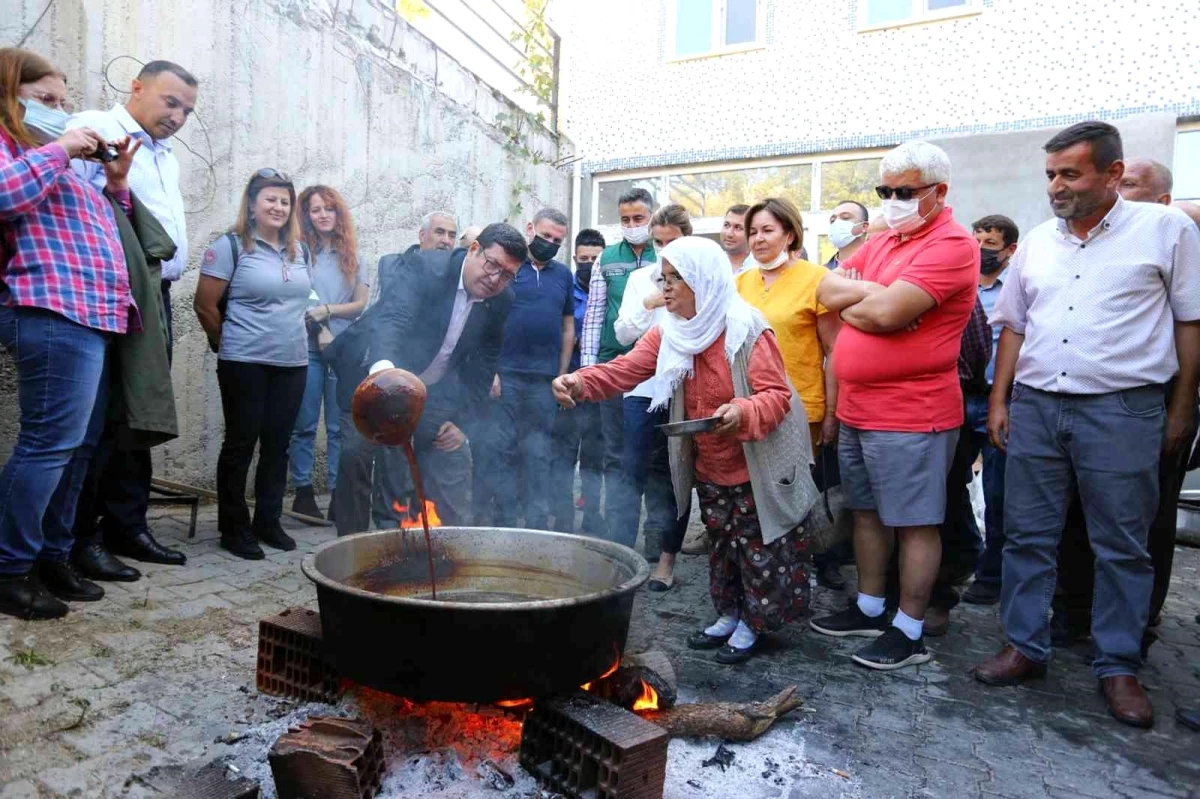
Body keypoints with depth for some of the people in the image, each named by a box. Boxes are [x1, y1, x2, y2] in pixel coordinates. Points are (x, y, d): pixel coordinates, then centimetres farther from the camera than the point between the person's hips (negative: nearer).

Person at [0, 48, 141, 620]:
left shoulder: (54, 161, 28)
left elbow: (103, 230, 32)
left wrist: (116, 182, 19)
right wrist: (57, 150, -9)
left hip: (89, 315, 9)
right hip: (55, 314, -9)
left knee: (79, 446, 10)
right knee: (50, 443, -10)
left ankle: (52, 557, 18)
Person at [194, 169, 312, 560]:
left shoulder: (300, 250, 12)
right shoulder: (231, 246, -5)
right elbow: (205, 305, -4)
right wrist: (230, 344, 4)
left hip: (293, 364, 5)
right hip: (245, 365, -5)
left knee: (277, 444, 9)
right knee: (241, 443, 2)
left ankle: (268, 522, 21)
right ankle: (234, 528, 13)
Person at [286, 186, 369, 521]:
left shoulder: (352, 256, 12)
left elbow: (361, 304, 5)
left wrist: (326, 310, -8)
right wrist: (321, 331, -10)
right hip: (308, 348, -2)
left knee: (340, 426, 3)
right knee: (304, 425, 1)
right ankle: (303, 491, 9)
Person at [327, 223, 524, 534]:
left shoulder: (502, 301, -7)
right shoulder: (423, 266, -22)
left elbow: (483, 366, 0)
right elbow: (392, 317, -40)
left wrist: (461, 420, -6)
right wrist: (383, 367, -60)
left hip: (435, 391, 4)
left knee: (454, 461, 0)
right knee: (355, 455, -14)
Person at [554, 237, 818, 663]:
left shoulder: (747, 330, -20)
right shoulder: (668, 333, -2)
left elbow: (778, 395, -23)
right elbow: (624, 370, -13)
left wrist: (743, 412, -43)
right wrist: (580, 382, -31)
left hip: (756, 466, -6)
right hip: (709, 467, 6)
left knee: (758, 548, 5)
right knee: (722, 545, 19)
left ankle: (751, 624, 25)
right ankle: (729, 615, 36)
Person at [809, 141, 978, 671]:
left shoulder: (951, 245, -12)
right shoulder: (882, 241, 15)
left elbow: (887, 312, -24)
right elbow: (826, 289, 8)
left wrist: (848, 304, -5)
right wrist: (872, 292, -9)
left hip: (911, 416, -9)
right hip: (855, 409, 9)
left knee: (915, 523, 3)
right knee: (867, 512, 17)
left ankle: (909, 631, 16)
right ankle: (869, 609, 32)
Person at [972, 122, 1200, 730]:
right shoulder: (1037, 242, 11)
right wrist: (998, 400, 7)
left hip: (1122, 409, -4)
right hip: (1034, 406, 4)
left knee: (1122, 546, 7)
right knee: (1026, 535, 8)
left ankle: (1118, 667, 21)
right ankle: (1024, 647, 22)